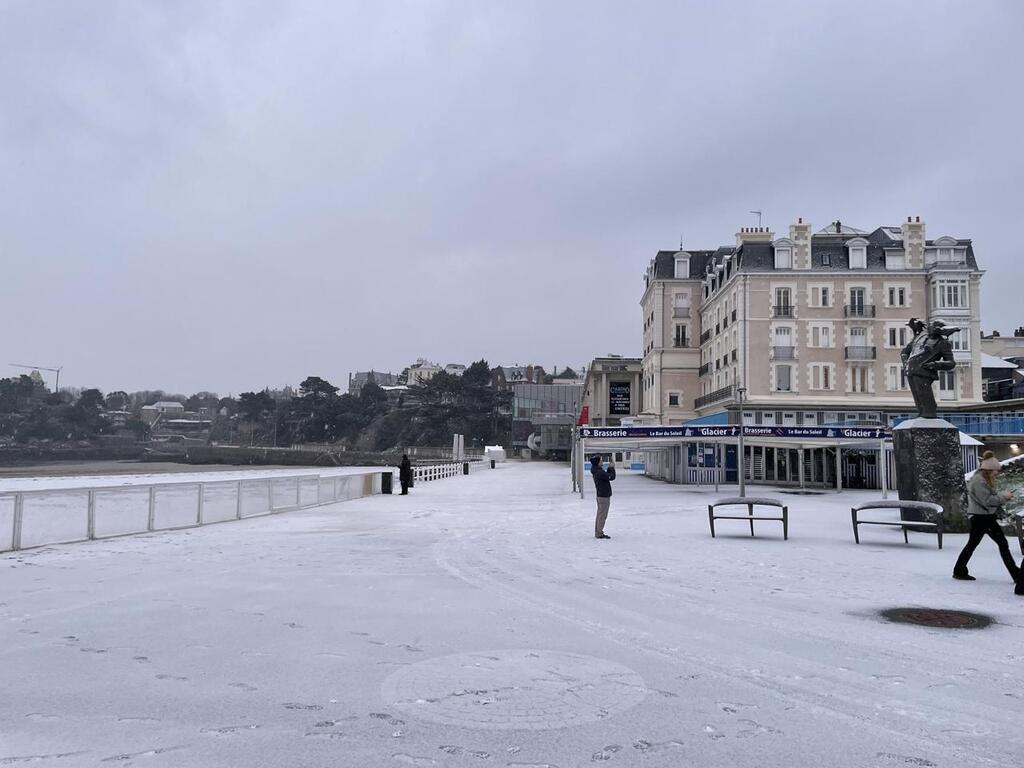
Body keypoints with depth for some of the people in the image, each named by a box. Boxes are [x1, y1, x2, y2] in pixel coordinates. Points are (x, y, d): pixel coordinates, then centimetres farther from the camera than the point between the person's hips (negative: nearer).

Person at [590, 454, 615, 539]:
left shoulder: (596, 471, 9)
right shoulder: (599, 472, -22)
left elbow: (607, 476, 17)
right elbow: (611, 477, -18)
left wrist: (609, 469, 7)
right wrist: (612, 468, -3)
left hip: (600, 495, 10)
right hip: (604, 496, -10)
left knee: (600, 515, 15)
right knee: (602, 516, -4)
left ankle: (598, 532, 22)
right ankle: (599, 533, -1)